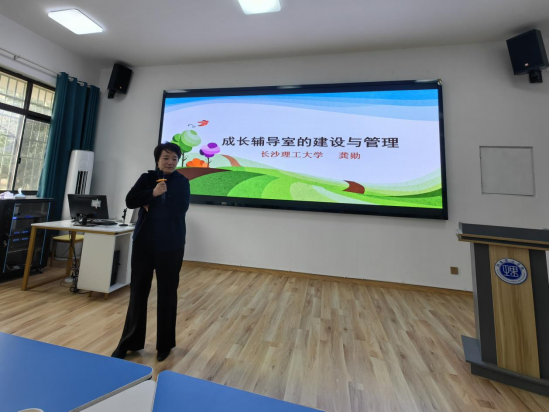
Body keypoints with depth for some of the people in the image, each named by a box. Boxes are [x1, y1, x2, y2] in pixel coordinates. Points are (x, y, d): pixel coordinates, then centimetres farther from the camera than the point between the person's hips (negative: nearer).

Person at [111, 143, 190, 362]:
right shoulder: (147, 178, 8)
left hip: (170, 245, -2)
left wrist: (151, 206, -11)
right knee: (138, 291, 10)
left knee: (167, 293, 8)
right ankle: (129, 342, 30)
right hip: (144, 242, 3)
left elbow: (181, 208, -15)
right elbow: (130, 201, -4)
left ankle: (165, 344, 26)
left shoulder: (182, 182, 0)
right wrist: (153, 193, -19)